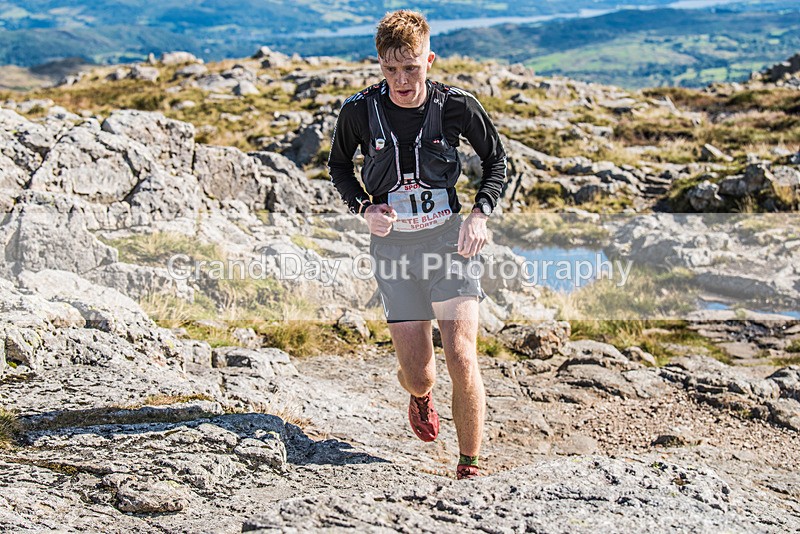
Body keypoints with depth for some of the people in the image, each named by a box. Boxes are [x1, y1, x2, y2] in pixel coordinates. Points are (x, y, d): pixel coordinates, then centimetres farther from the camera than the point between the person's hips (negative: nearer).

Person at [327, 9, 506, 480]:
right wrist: (364, 207, -6)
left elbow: (497, 159, 7)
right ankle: (420, 396, 44)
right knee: (418, 375, 3)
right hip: (393, 244, 1)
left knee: (462, 358, -16)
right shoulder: (360, 111, -7)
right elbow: (339, 165, 12)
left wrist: (480, 214, -8)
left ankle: (471, 466, 1)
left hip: (450, 238, -1)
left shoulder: (456, 106, -8)